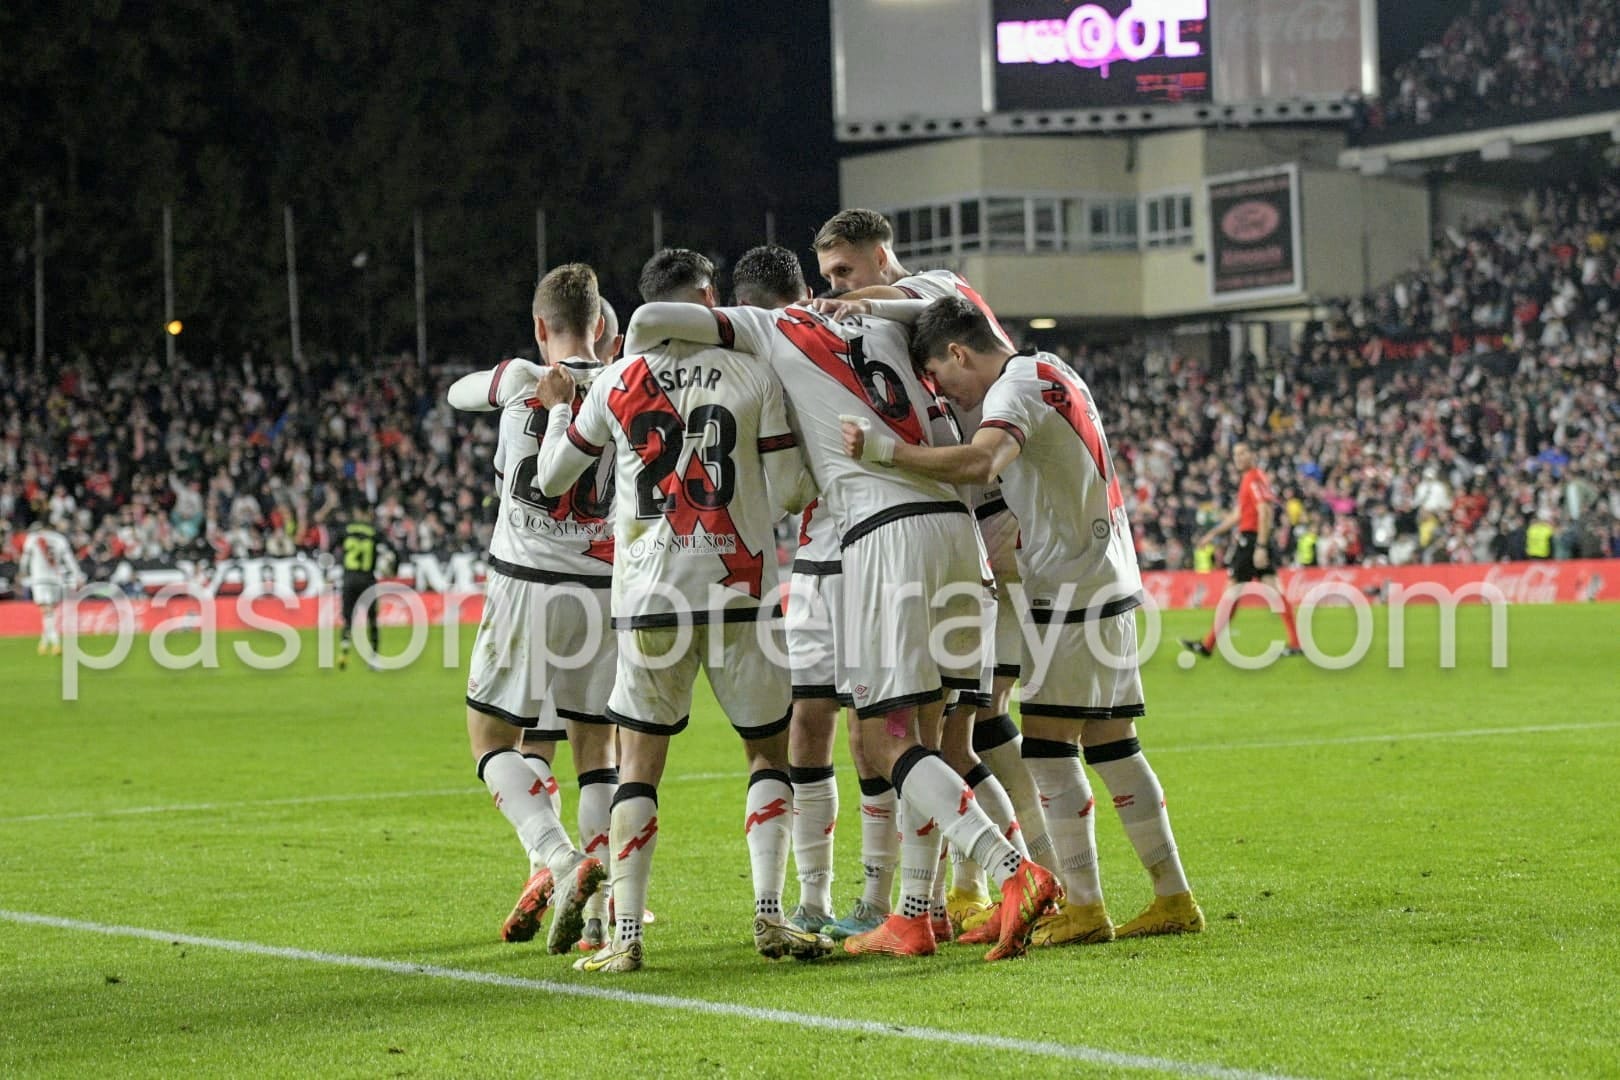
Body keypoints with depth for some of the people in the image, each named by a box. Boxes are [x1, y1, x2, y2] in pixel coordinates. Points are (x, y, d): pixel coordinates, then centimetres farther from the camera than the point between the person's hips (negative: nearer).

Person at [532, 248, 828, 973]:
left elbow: (551, 478, 14)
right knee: (769, 751, 12)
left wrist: (558, 408, 31)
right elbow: (790, 494, -1)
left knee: (640, 762, 7)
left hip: (649, 595, 1)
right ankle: (770, 914, 0)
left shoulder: (617, 382, 4)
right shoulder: (755, 376, 0)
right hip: (740, 592, -1)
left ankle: (625, 933, -1)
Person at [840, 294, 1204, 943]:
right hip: (1110, 580, 9)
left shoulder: (1015, 389, -14)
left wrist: (883, 450, -30)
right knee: (1112, 746, 10)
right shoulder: (1052, 372, 16)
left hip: (1070, 591, -9)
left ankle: (1084, 908, -6)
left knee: (1048, 749, -6)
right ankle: (1174, 897, 11)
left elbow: (979, 463, -34)